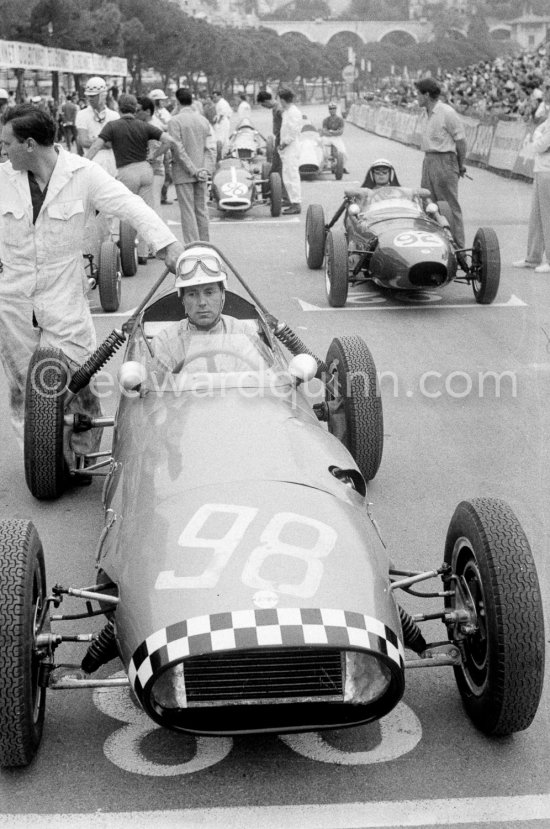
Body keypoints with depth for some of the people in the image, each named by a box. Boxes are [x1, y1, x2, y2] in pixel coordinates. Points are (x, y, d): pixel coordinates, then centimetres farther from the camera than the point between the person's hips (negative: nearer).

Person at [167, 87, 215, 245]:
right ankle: (204, 244, 18)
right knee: (201, 209, 12)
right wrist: (206, 169, -5)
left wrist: (193, 170, -14)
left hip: (183, 173, -5)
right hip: (202, 174, 5)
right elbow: (211, 148, 2)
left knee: (188, 211, -2)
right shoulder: (203, 120, 8)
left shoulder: (175, 121, -9)